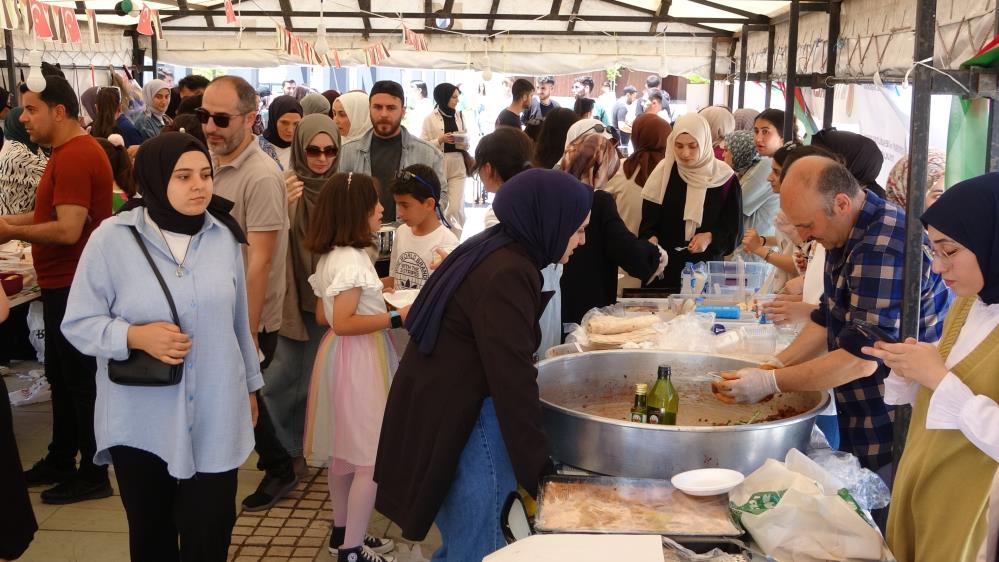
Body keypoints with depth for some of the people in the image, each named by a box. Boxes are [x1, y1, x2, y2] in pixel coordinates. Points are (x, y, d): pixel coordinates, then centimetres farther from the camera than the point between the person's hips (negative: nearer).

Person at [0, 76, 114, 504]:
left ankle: (93, 476, 12)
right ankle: (60, 462, 32)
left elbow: (68, 229, -25)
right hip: (66, 284, 10)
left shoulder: (75, 157, -21)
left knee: (81, 380, 0)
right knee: (61, 376, 18)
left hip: (73, 288, -10)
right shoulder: (71, 152, 13)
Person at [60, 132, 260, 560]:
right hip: (140, 420, -1)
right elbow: (78, 323, -7)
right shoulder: (113, 238, -11)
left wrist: (250, 384, 15)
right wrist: (136, 336, -24)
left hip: (214, 415, 2)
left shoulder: (223, 236, 0)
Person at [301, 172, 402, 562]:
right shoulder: (351, 259, -21)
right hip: (358, 361, -10)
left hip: (345, 357, 10)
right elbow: (343, 323, -25)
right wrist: (395, 318, -23)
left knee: (345, 450, 18)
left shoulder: (329, 256, 10)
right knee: (371, 456, -3)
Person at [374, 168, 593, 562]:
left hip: (440, 410, 10)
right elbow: (512, 380, -24)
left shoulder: (491, 250, 8)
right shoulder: (508, 275, -22)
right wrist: (538, 469, -19)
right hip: (461, 422, -10)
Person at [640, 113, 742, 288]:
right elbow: (649, 222, -1)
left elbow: (734, 229, 0)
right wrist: (652, 239, -21)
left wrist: (710, 238, -17)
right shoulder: (663, 172, -1)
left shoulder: (724, 178, -4)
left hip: (707, 269, 0)